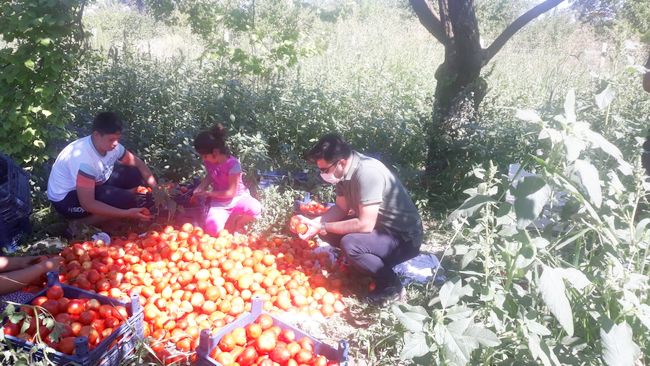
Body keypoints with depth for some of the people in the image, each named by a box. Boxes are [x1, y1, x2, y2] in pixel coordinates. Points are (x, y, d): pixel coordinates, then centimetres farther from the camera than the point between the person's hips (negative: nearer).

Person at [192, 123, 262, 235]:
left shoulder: (233, 164, -23)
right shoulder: (209, 162, -7)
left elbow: (231, 192, -18)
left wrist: (208, 193, -15)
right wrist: (199, 188, -4)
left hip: (238, 197, -2)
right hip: (219, 202, 2)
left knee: (255, 208, -37)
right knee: (212, 229, -29)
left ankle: (229, 229, -9)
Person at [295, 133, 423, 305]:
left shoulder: (367, 173, -30)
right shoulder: (345, 170, -4)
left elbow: (365, 225, -32)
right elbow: (341, 208, 7)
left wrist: (323, 227, -23)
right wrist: (314, 222, -9)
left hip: (404, 238, -9)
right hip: (378, 226, 9)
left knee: (350, 244, -31)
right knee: (328, 231, 2)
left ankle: (391, 284, -8)